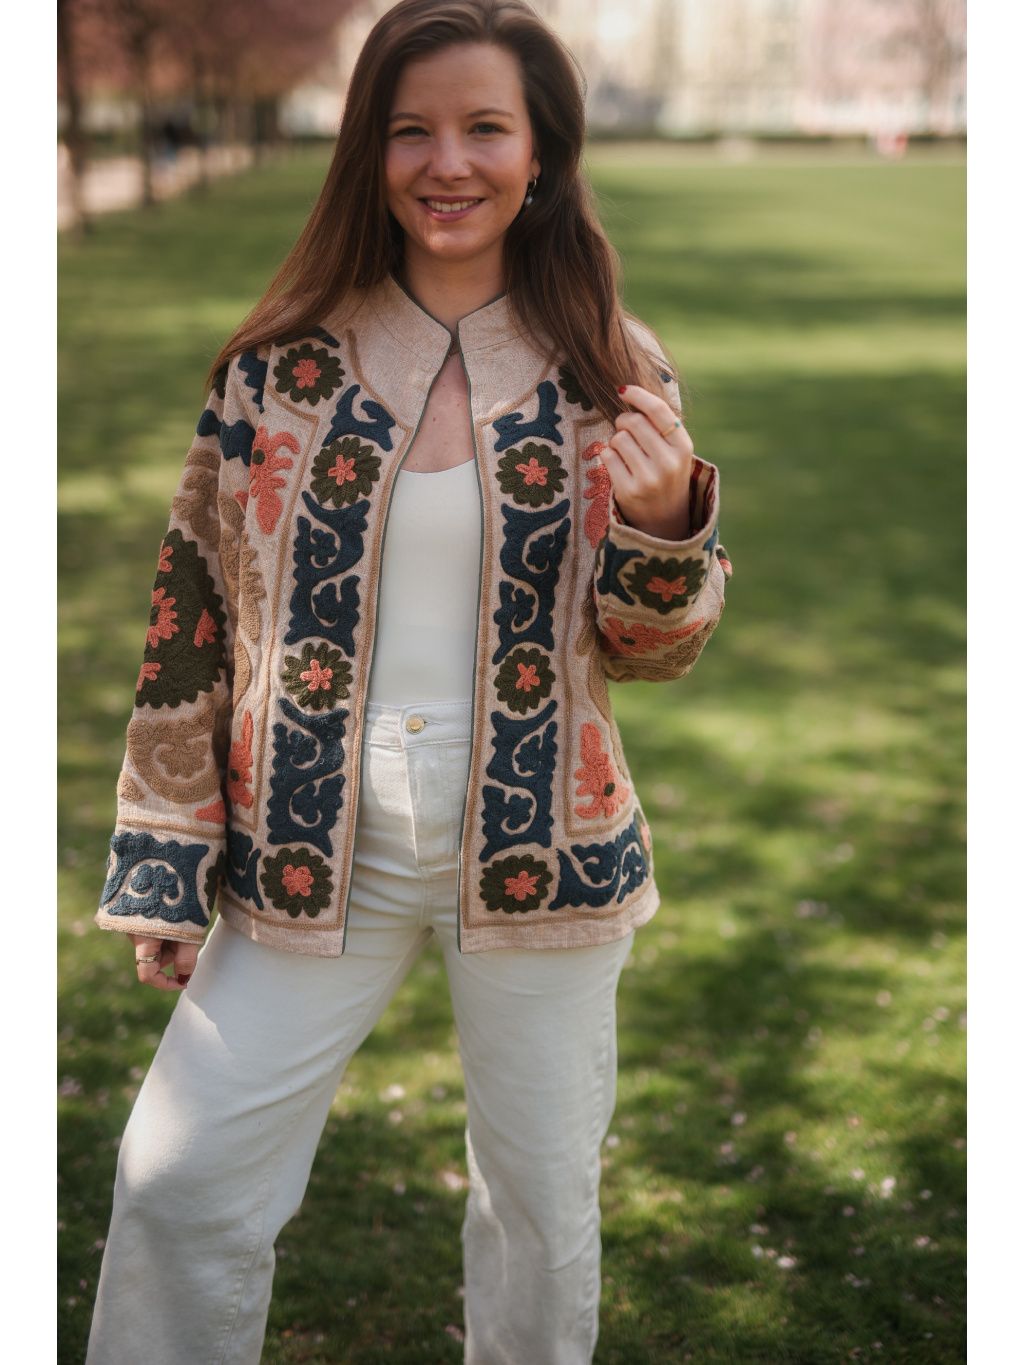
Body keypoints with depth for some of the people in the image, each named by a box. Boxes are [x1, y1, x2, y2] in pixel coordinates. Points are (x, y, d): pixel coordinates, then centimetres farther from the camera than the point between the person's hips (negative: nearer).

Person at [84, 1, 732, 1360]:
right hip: (313, 854, 0)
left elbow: (653, 650, 2)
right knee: (177, 1182, 2)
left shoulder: (610, 370, -2)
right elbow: (194, 617, 1)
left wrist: (664, 522, -20)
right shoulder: (283, 359, -2)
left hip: (540, 852, 0)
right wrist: (164, 863, 0)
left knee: (545, 1192, 14)